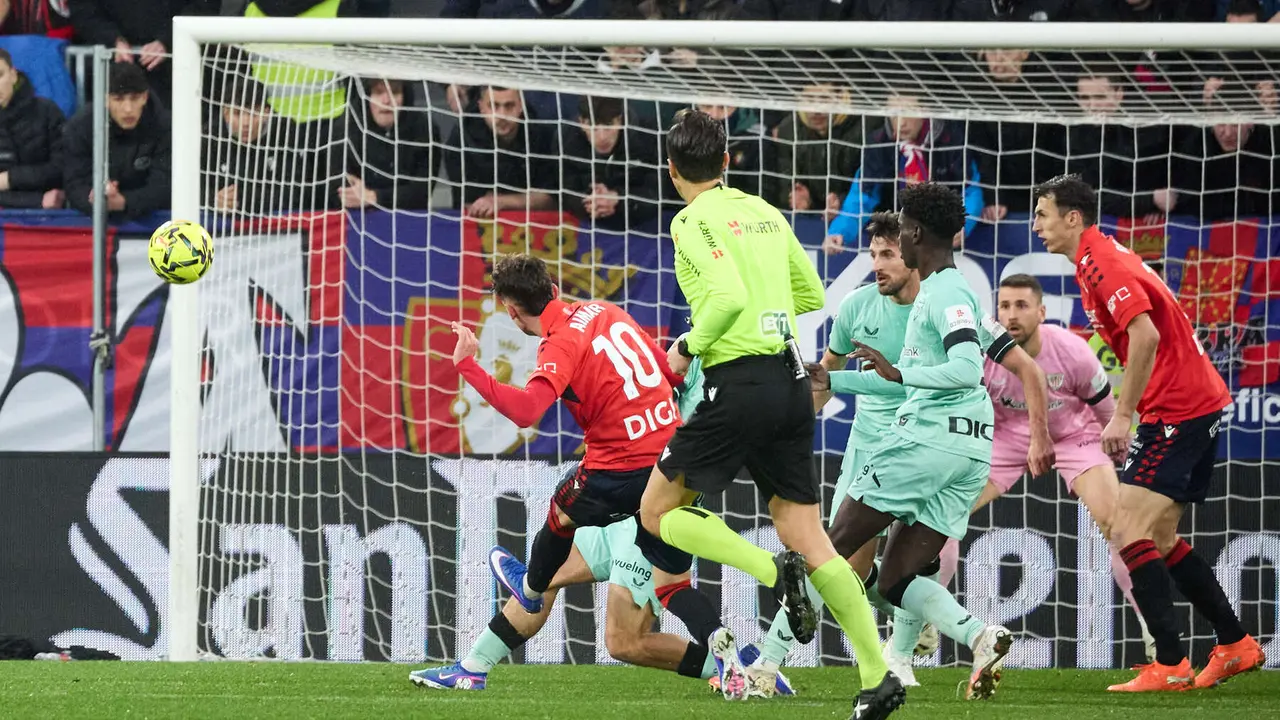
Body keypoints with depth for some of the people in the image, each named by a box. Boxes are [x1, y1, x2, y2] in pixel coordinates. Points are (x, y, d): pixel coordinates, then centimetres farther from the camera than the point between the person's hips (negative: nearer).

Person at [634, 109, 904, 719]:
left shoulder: (694, 221, -7)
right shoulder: (765, 213, 15)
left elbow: (729, 296, -20)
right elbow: (811, 295, 23)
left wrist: (689, 347, -5)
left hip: (738, 383, -7)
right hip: (792, 383, 7)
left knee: (657, 513, 6)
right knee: (806, 536, 7)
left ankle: (774, 571, -15)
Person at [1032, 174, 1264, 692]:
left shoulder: (1098, 261, -13)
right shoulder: (1102, 257, 18)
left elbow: (1145, 335, -25)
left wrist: (1123, 414, -22)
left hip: (1176, 410, -10)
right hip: (1201, 402, 10)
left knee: (1129, 532, -13)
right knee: (1160, 537, 17)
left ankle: (1171, 666, -17)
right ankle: (1235, 645, 21)